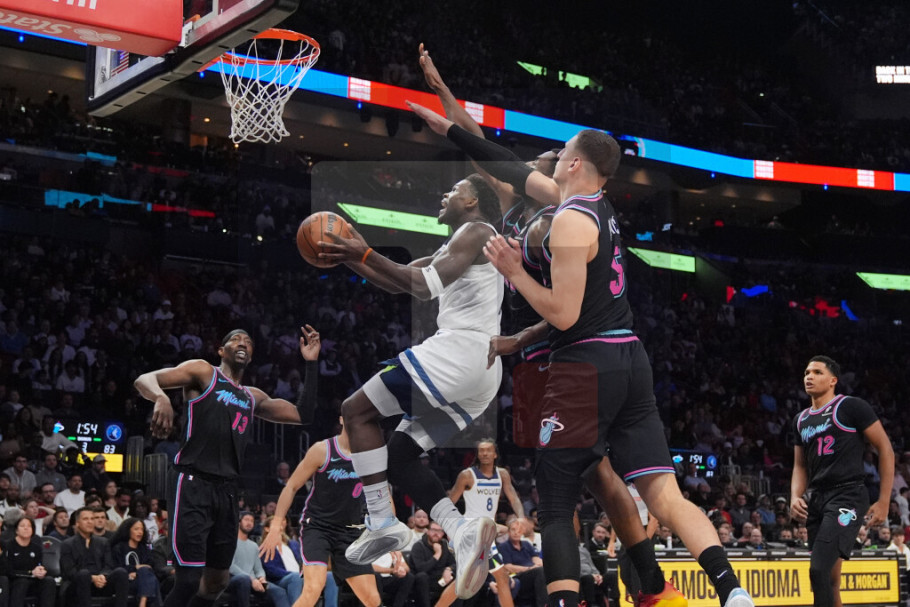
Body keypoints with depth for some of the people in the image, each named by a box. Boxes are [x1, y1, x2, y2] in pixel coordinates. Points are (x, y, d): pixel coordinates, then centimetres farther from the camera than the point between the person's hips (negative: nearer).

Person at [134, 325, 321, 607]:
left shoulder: (253, 397, 21)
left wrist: (311, 364, 14)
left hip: (227, 490, 8)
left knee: (218, 580, 14)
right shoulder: (203, 372, 3)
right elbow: (144, 380, -7)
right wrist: (161, 397, -31)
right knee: (189, 580, -15)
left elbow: (303, 414, 19)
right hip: (193, 483, -7)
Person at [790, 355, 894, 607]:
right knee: (830, 577, 11)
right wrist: (795, 497, 1)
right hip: (816, 499, 7)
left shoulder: (851, 407, -4)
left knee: (819, 570, -21)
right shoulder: (801, 421, 16)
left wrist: (884, 501, -9)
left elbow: (885, 449, -4)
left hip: (847, 497, -7)